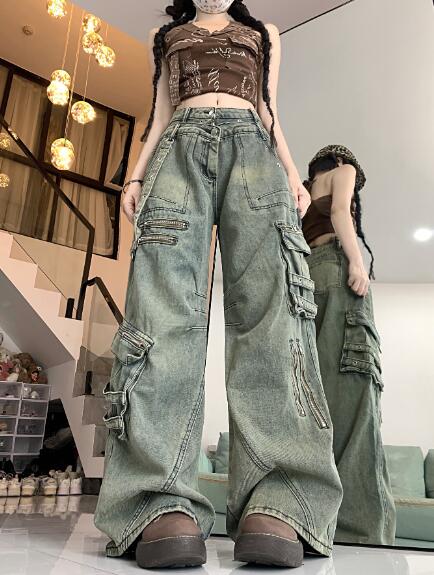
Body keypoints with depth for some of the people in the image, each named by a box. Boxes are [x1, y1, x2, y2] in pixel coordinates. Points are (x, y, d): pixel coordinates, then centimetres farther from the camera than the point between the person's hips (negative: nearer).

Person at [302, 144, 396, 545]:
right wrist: (356, 259, -14)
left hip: (305, 271, 7)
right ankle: (358, 527, -30)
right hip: (335, 264, -7)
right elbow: (339, 212, 0)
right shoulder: (343, 171, 20)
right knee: (348, 392, -21)